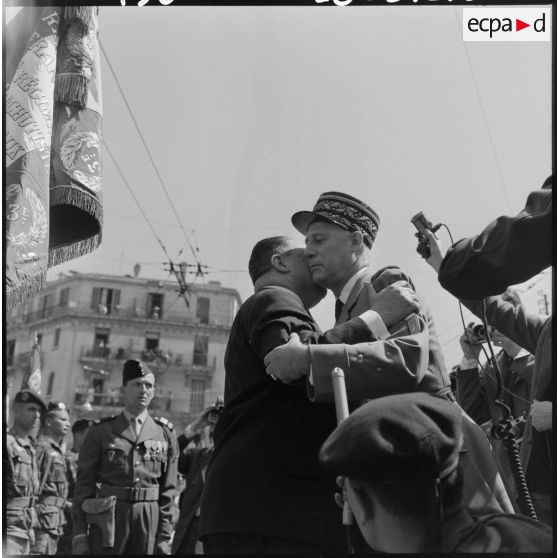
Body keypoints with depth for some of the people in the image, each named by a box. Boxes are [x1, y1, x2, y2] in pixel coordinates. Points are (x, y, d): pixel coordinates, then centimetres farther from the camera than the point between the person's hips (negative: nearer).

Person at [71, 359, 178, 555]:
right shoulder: (100, 432, 4)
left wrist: (164, 536, 1)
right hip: (107, 520, -1)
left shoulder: (165, 434, 8)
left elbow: (168, 489, 6)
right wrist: (79, 535, -4)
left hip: (149, 522, 1)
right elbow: (83, 485, 2)